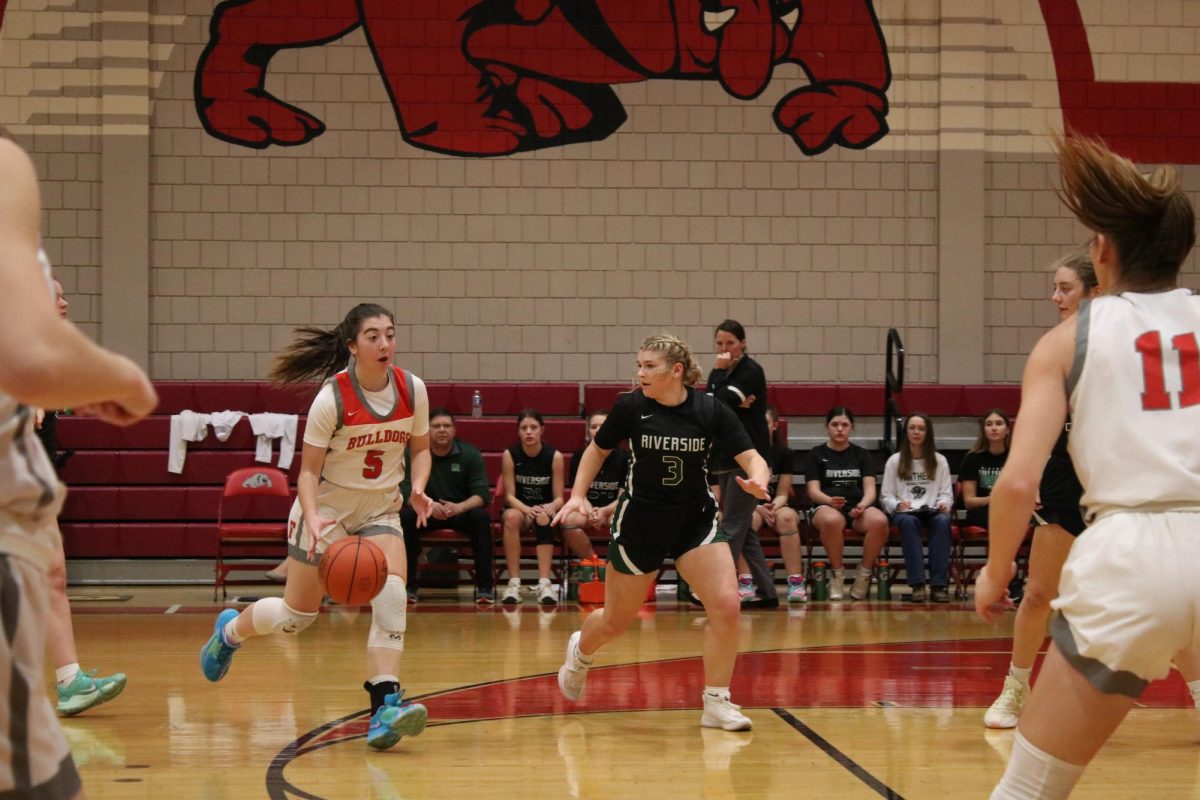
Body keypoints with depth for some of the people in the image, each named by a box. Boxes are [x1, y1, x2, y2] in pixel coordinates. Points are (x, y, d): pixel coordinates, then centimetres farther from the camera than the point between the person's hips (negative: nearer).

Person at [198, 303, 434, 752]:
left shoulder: (412, 390, -9)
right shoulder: (332, 398, -21)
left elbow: (420, 447, 7)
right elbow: (308, 470, -16)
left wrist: (417, 488, -13)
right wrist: (312, 518, -33)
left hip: (381, 510, 3)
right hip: (327, 509, -3)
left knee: (391, 595, -22)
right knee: (296, 616, 6)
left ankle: (384, 707, -24)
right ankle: (229, 630, 39)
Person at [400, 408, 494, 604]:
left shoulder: (470, 454, -6)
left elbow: (482, 494, -13)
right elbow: (407, 492, -14)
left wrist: (459, 507, -34)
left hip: (462, 510, 0)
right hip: (426, 512, 0)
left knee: (480, 516, -32)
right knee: (406, 515, -30)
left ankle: (484, 587, -28)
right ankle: (409, 585, -22)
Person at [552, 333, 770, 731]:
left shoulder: (711, 410, -12)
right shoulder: (631, 407, -11)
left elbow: (752, 458, -13)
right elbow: (597, 449, 6)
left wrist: (758, 481, -36)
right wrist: (578, 495, -6)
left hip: (696, 520, 1)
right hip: (639, 523, 0)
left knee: (727, 605, -17)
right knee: (616, 621, 10)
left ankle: (716, 702, -3)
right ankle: (580, 651, 46)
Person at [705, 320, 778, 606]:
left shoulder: (751, 371, -8)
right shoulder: (723, 373, 14)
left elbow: (722, 403, -20)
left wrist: (719, 372, -10)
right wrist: (735, 404, -16)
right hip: (725, 458, 8)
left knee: (732, 526, -8)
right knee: (742, 529, 8)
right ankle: (767, 590, 12)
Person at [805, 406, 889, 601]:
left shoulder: (861, 454, 18)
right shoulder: (816, 454, 13)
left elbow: (870, 488, 7)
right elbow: (813, 490, 1)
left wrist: (863, 504, -16)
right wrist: (830, 501, -21)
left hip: (858, 507, 2)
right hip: (825, 507, -2)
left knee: (879, 521, -35)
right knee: (832, 520, -42)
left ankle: (864, 575, -17)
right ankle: (837, 576, -23)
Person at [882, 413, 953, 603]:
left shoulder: (940, 461, 15)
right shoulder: (894, 461, 11)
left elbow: (947, 494, 12)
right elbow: (887, 496, 8)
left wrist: (944, 504, -12)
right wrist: (898, 505, -15)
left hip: (932, 512, 1)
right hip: (904, 513, -1)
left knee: (942, 521, -36)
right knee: (908, 522, -39)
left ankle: (939, 585, -41)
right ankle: (917, 584, -44)